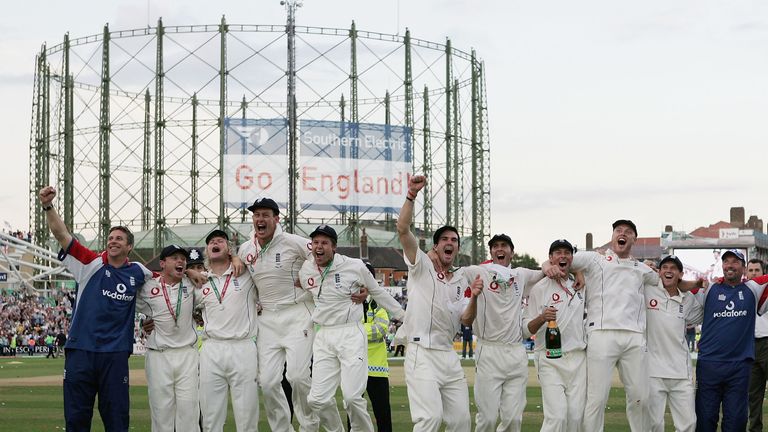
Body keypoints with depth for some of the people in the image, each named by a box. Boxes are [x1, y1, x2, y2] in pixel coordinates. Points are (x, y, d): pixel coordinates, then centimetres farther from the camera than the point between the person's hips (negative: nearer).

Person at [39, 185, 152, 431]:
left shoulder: (137, 273, 9)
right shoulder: (92, 263, 3)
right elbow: (62, 235, -8)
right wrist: (48, 207, -22)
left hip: (116, 354, 1)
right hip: (80, 350, -1)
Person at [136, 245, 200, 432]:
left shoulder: (191, 285, 5)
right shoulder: (147, 287, 0)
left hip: (187, 355, 1)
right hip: (158, 355, -1)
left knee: (189, 408, -2)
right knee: (161, 409, 0)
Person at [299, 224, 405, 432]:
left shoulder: (355, 266, -5)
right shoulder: (305, 271, 5)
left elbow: (378, 293, 8)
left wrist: (404, 316, 13)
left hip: (351, 335, -4)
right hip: (323, 337, 4)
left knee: (352, 397, -13)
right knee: (318, 399, -5)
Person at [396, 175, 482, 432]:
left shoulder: (461, 279, 17)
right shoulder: (421, 265, 3)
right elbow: (402, 229, -11)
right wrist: (411, 195, -21)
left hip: (448, 355, 6)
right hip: (421, 353, -6)